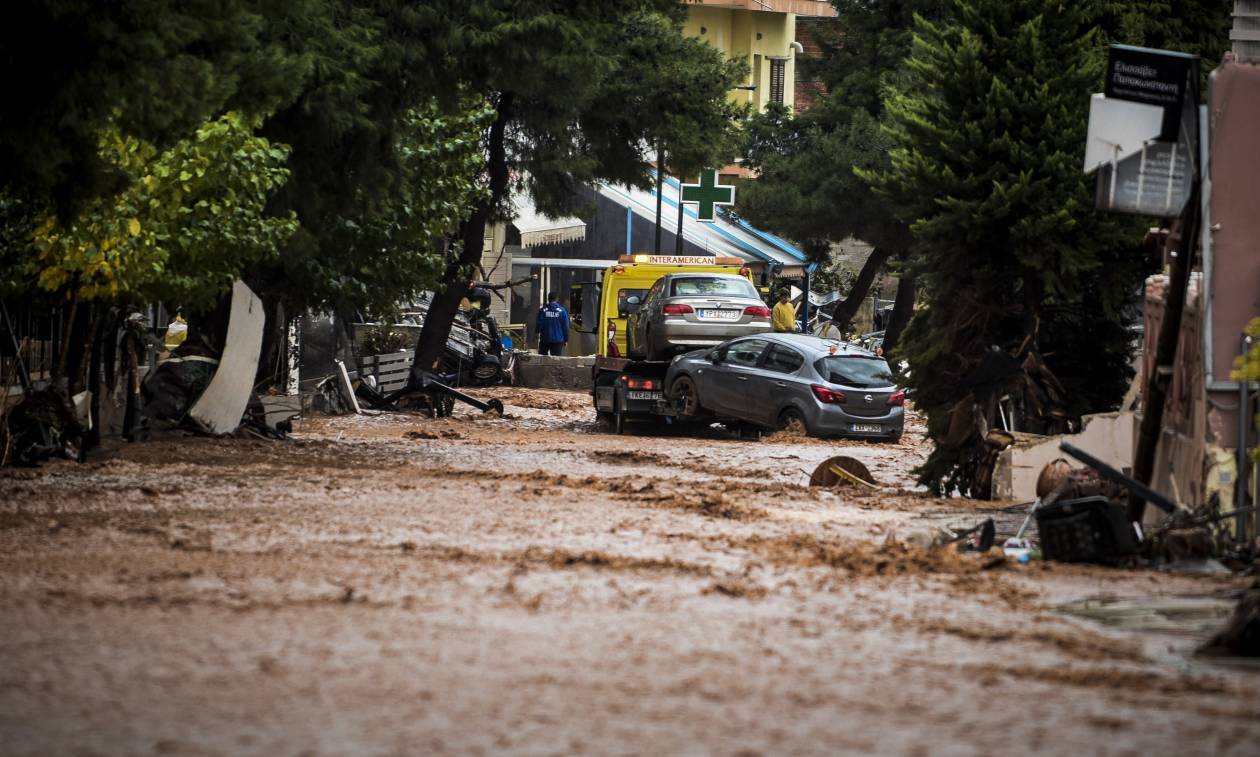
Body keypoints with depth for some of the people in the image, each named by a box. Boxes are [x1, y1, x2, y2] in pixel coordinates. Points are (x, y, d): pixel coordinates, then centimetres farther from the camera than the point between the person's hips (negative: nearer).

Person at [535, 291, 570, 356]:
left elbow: (538, 325, -5)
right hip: (558, 340, 0)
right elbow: (565, 326, -1)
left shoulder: (542, 310, -6)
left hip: (544, 339, 0)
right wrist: (566, 339, 9)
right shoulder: (562, 311, -5)